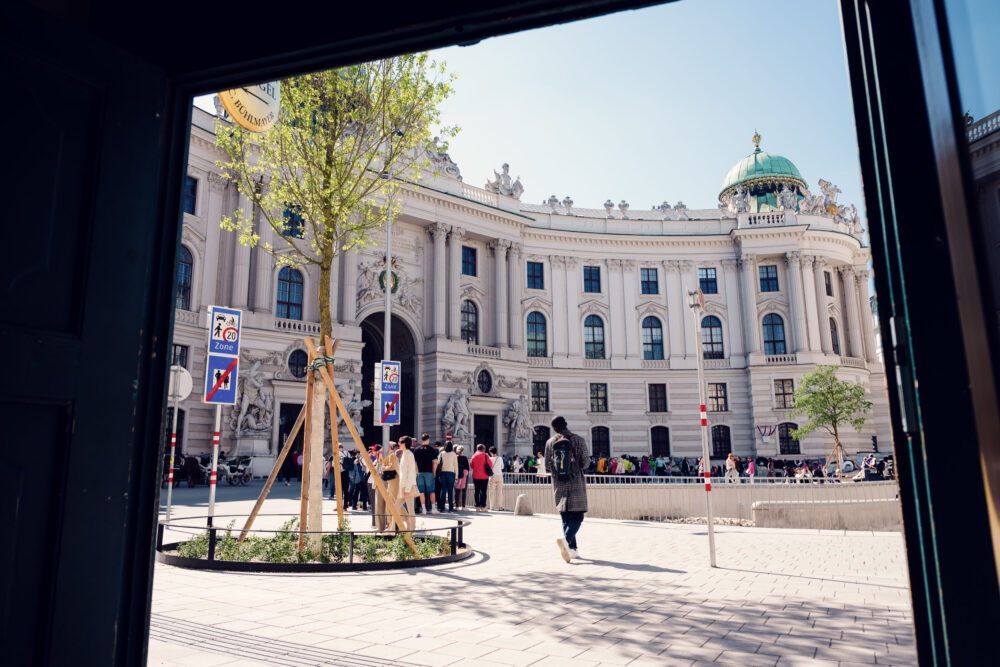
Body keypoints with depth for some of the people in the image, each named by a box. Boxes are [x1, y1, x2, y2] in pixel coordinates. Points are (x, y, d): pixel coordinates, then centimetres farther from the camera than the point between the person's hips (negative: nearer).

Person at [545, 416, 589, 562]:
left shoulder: (550, 442, 4)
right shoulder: (578, 440, -4)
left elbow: (547, 465, 7)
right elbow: (585, 462, -5)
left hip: (559, 484, 3)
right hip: (576, 483, -3)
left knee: (566, 518, 12)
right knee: (577, 517, -2)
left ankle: (572, 549, 10)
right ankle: (566, 539, -27)